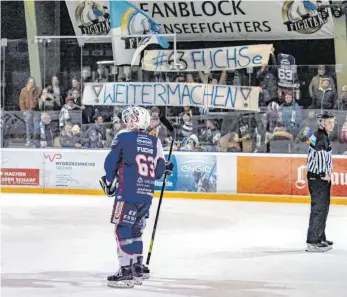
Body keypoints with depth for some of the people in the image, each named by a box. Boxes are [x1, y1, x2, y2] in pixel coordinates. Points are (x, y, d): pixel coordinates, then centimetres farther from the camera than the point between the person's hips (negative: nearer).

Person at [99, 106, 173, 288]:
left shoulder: (123, 138, -3)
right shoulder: (155, 142, 9)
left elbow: (111, 162, -1)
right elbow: (159, 170, 8)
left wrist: (109, 182, 15)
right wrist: (164, 169, 32)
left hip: (128, 193, -6)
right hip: (147, 195, 6)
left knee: (123, 230, -2)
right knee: (135, 231, 18)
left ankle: (126, 272, -8)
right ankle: (137, 270, 23)